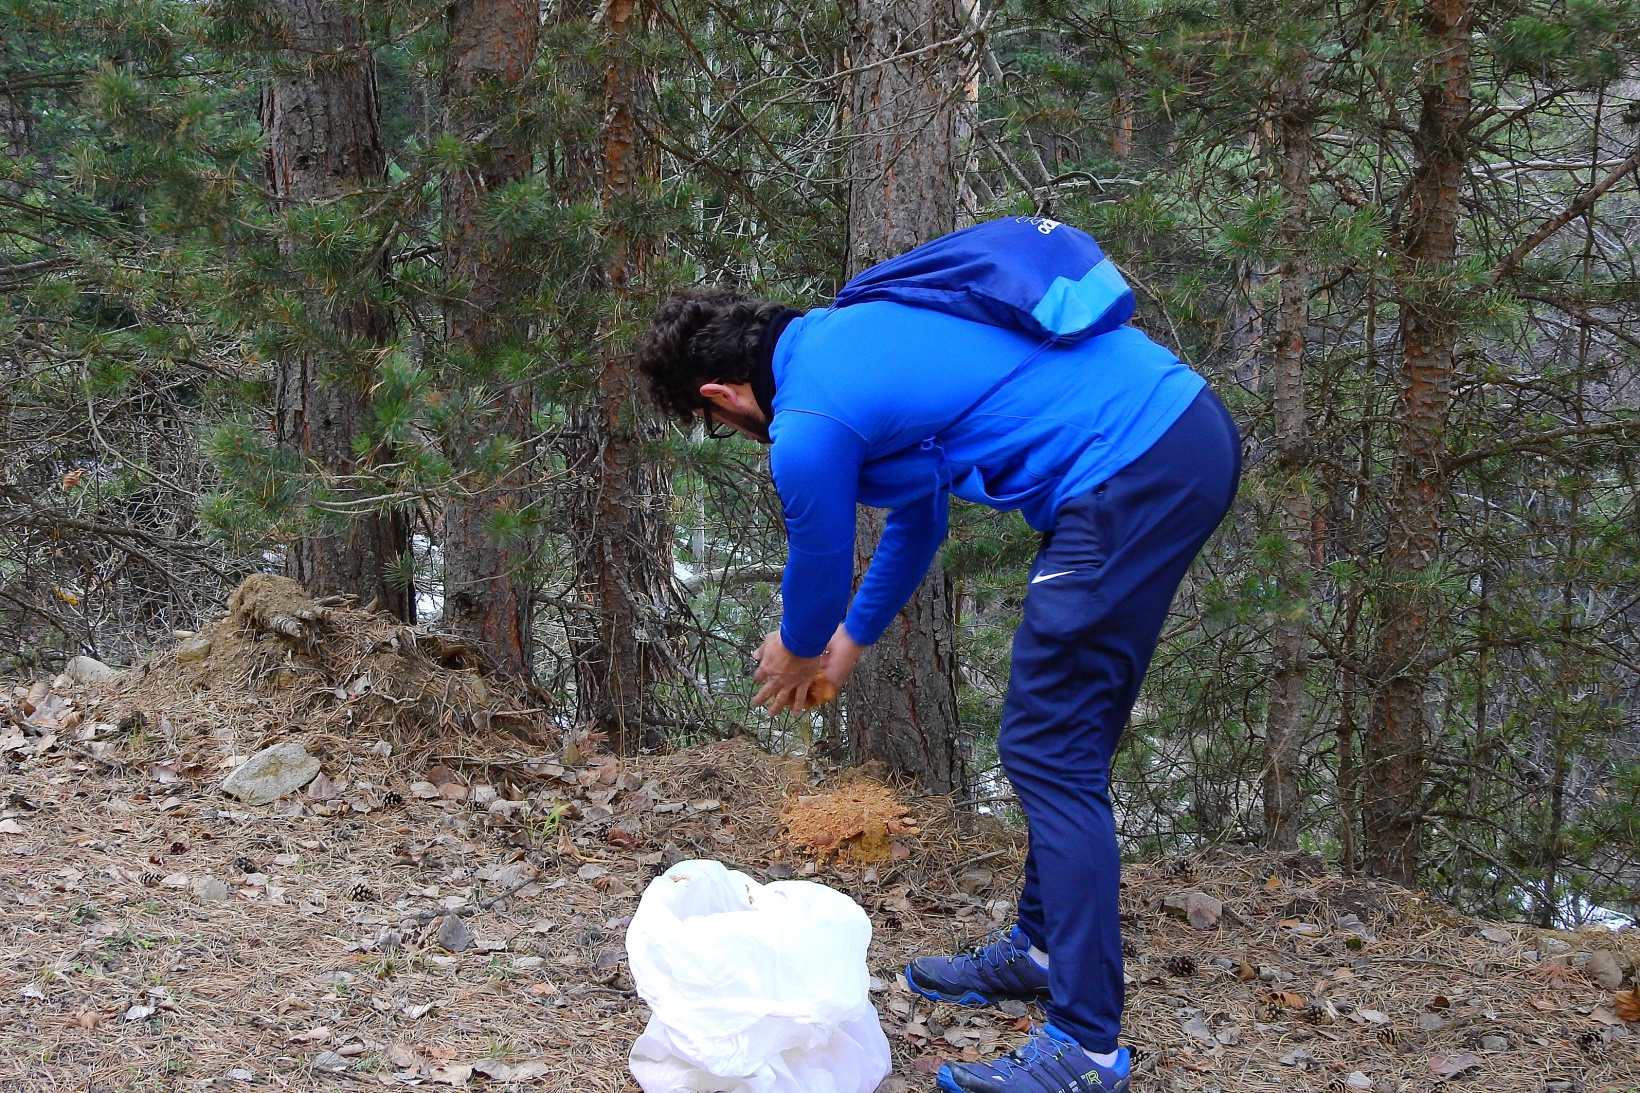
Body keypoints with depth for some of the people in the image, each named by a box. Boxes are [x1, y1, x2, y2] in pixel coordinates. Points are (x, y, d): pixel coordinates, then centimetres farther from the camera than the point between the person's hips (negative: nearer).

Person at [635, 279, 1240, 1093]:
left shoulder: (807, 430, -10)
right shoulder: (849, 328, 19)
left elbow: (819, 572, 9)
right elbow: (917, 512, 32)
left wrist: (797, 653, 32)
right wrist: (853, 638, 44)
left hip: (1131, 475, -10)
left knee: (1049, 752, -4)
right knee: (1065, 741, 19)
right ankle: (1043, 949, 33)